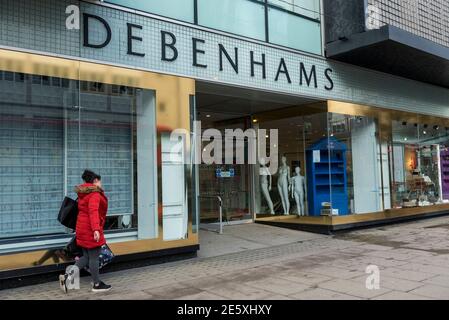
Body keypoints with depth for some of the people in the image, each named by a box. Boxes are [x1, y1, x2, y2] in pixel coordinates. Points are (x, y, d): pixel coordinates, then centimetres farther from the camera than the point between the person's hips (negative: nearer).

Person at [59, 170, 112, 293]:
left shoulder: (83, 193, 15)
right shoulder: (95, 193, -14)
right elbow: (93, 211, -26)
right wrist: (96, 229, -35)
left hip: (82, 228, 10)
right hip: (91, 229, -10)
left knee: (87, 256, 16)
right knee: (94, 257, 1)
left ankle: (67, 276, 9)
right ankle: (97, 284, 12)